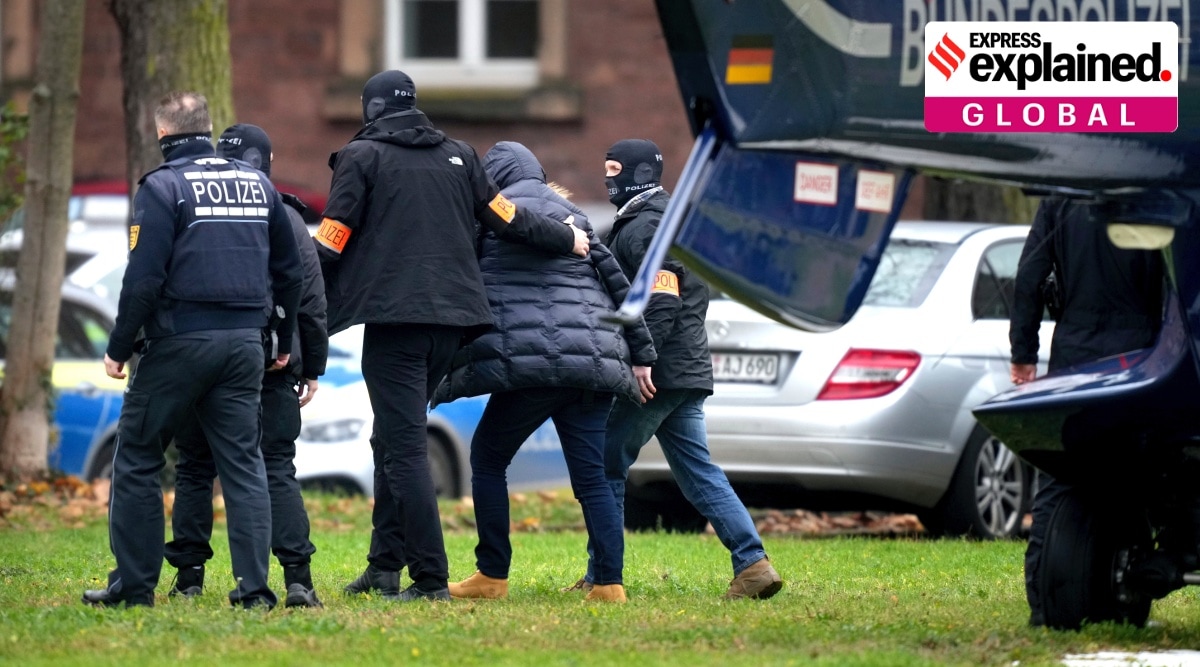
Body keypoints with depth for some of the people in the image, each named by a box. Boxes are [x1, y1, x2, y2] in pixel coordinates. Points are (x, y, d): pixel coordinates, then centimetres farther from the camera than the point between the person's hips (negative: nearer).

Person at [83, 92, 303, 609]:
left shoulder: (163, 187, -7)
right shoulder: (258, 185, 12)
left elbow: (144, 279, -13)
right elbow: (288, 271, 17)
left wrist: (118, 348, -6)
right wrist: (284, 343, 25)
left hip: (179, 343, -5)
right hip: (244, 344, 5)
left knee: (136, 460, 5)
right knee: (243, 463, 7)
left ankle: (133, 583, 4)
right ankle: (253, 586, -1)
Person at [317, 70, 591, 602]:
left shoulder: (362, 157, 0)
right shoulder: (457, 157, 15)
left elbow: (330, 244, -5)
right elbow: (507, 219, 18)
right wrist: (567, 239, 34)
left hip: (395, 318, -6)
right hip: (451, 318, 6)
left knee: (403, 448, -7)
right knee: (393, 442, 18)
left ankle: (431, 578, -13)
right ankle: (384, 566, 19)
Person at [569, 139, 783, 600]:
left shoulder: (644, 228, -12)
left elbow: (661, 305, -21)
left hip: (656, 374, -10)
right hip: (687, 373, 10)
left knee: (605, 467, -1)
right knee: (699, 474, 6)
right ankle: (752, 564, -4)